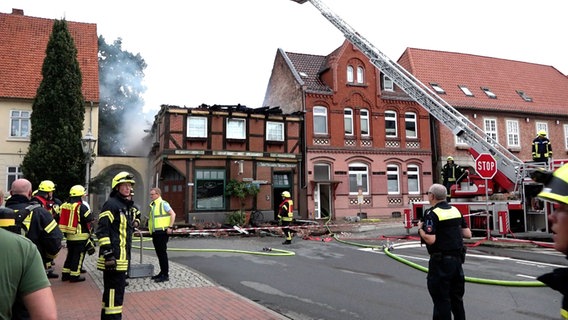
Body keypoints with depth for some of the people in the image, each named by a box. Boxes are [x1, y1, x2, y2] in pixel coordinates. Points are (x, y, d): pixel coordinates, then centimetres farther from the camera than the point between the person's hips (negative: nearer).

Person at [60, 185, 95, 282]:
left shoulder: (65, 205, 7)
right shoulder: (81, 207, -17)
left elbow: (62, 218, 14)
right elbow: (90, 219, -17)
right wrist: (90, 213, 3)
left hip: (69, 236, 7)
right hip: (80, 236, -7)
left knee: (70, 255, 20)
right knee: (78, 256, 2)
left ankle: (65, 274, 25)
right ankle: (74, 276, 6)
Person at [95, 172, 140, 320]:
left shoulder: (128, 205, 16)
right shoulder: (111, 204, -12)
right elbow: (102, 231, -18)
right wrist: (108, 253, -22)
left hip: (122, 256, 10)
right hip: (113, 256, -10)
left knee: (118, 287, 18)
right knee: (115, 289, -8)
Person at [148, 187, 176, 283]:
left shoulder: (163, 204, -10)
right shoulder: (152, 205, 16)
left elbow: (173, 214, -15)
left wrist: (170, 227, -18)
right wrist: (150, 227, 15)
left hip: (162, 232, -9)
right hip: (155, 232, 9)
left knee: (162, 253, -6)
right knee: (159, 253, 13)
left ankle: (165, 275, -1)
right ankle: (162, 272, 23)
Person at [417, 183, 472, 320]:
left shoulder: (432, 213, -14)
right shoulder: (455, 210, 8)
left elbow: (430, 239, -23)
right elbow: (468, 234, 10)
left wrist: (420, 229, -6)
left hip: (441, 261, -7)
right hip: (457, 258, 7)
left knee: (441, 299, 1)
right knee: (457, 297, 19)